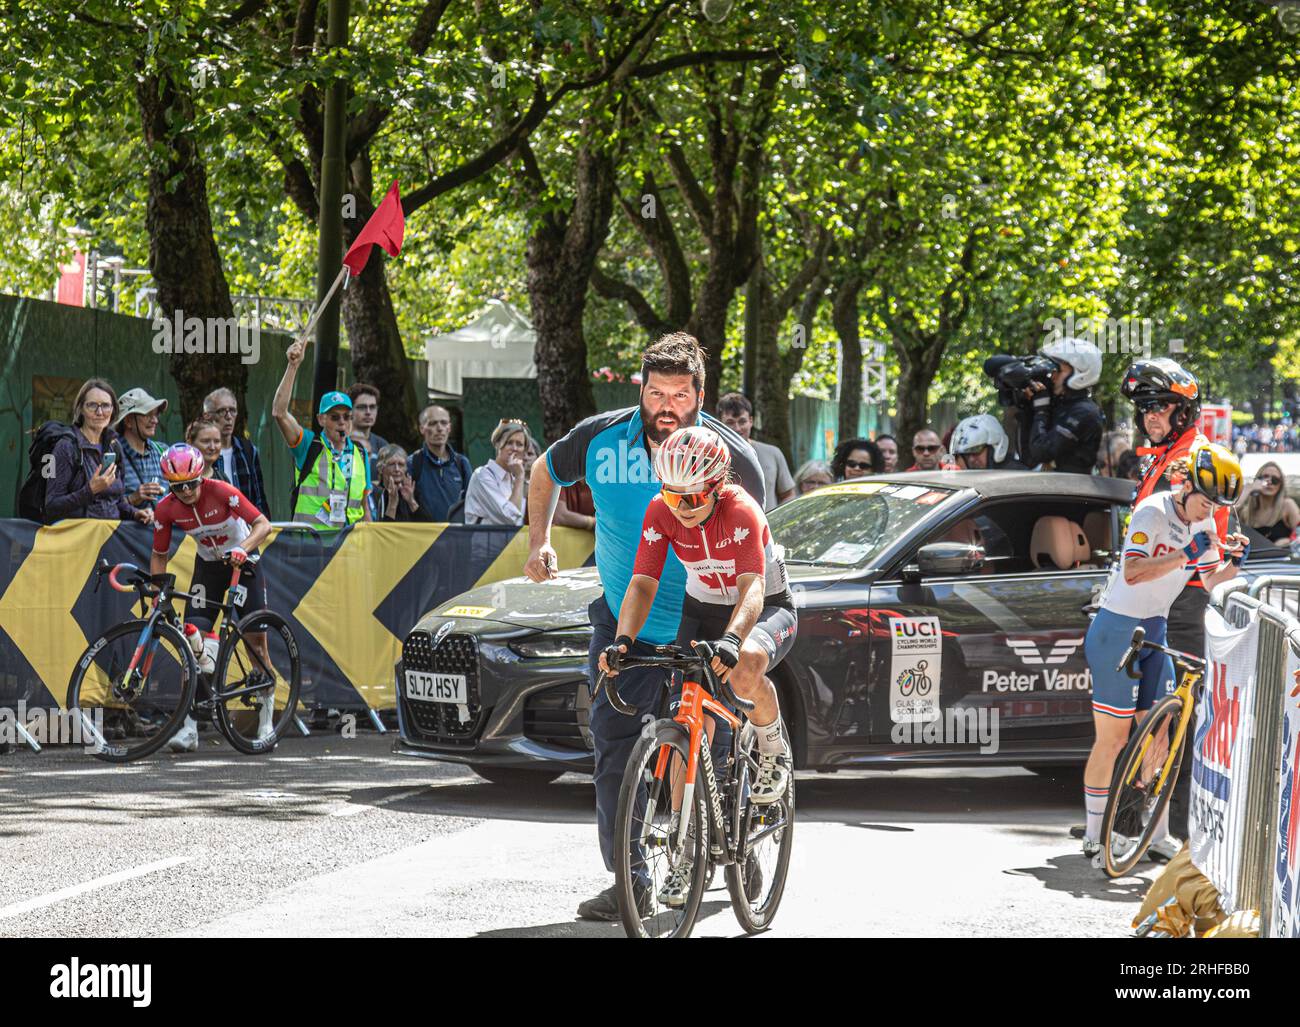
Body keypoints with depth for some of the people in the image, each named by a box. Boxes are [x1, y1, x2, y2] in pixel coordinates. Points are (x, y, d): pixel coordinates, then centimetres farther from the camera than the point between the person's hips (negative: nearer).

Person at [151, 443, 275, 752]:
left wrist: (242, 549, -47)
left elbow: (263, 525, -30)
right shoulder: (167, 509, -17)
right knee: (194, 639, -11)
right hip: (208, 563, 3)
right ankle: (189, 728, -9)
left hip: (241, 561, -3)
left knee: (255, 638, -8)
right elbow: (159, 555, -4)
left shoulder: (221, 492, -27)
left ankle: (266, 719, 7)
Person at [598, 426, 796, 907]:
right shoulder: (660, 513, -17)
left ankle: (773, 745, -5)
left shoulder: (741, 514, -30)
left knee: (744, 670, -39)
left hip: (767, 609, -4)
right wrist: (623, 640, -39)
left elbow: (752, 589, -41)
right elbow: (642, 584, -21)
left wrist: (731, 640, -60)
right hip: (702, 610, 5)